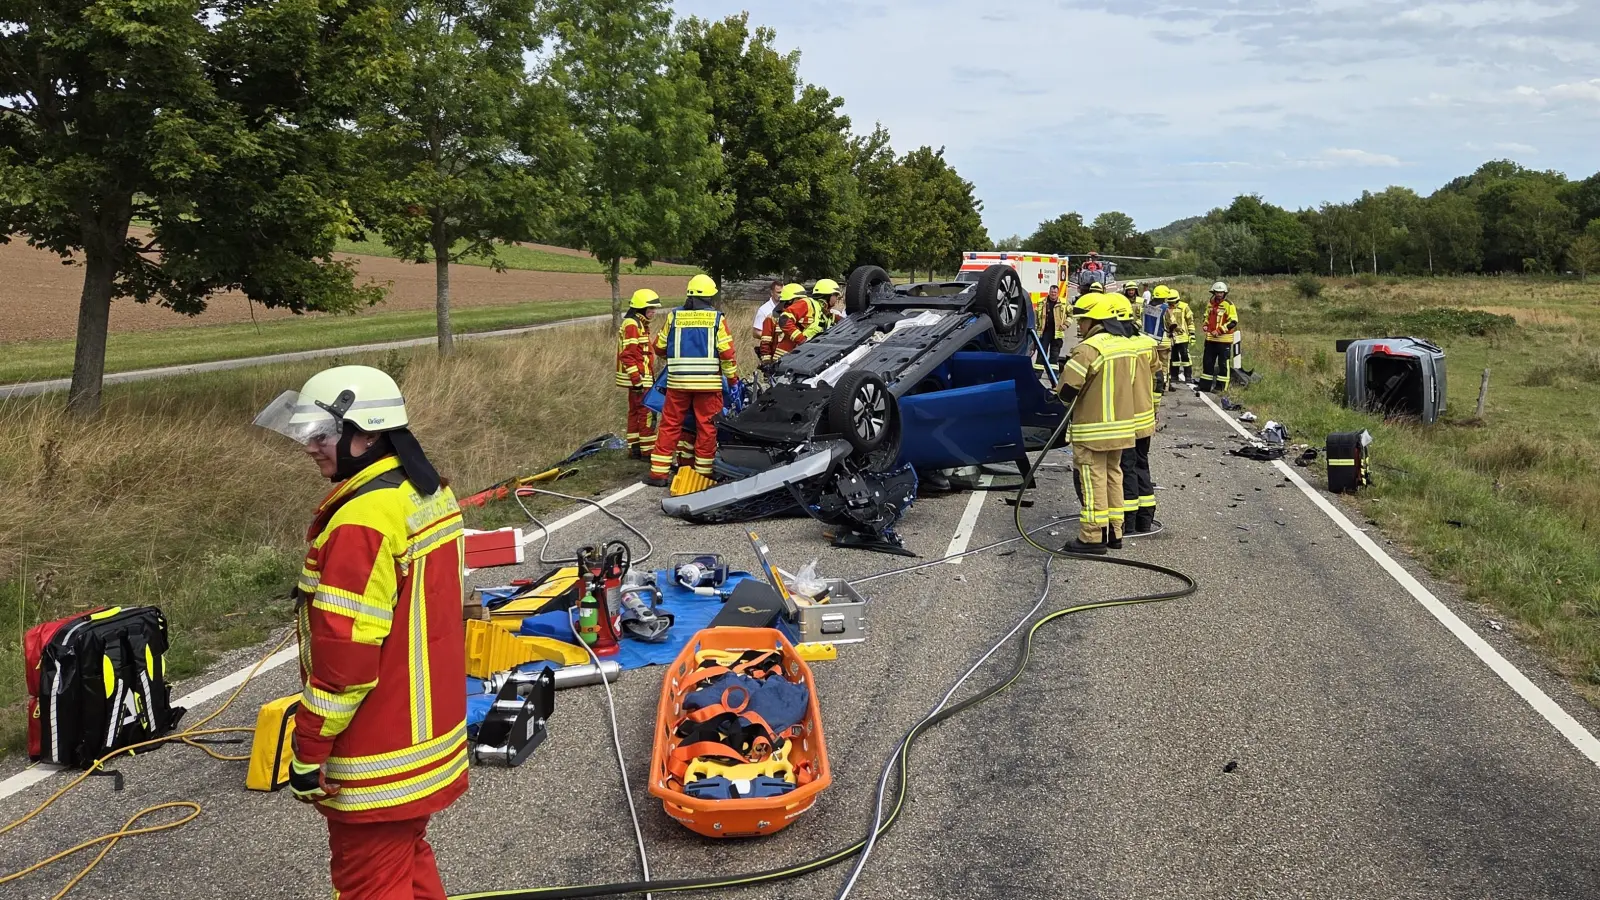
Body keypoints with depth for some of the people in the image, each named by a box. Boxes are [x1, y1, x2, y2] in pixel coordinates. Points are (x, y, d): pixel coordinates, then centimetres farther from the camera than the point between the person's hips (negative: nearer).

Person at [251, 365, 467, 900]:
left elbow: (345, 654, -25)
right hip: (428, 729, 9)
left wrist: (308, 751, -15)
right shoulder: (429, 493, 4)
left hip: (376, 757, -9)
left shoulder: (361, 523, -25)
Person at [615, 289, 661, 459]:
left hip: (641, 378, 11)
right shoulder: (632, 324, -14)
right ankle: (648, 451, -7)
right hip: (639, 377, -11)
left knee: (635, 412, 13)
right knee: (647, 413, -9)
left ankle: (634, 448, 18)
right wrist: (636, 379, -24)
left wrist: (650, 376, 25)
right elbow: (627, 355, -20)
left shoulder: (641, 324, 18)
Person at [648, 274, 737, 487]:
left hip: (678, 381, 2)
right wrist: (732, 377, 8)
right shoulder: (716, 318, -2)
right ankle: (704, 472, 10)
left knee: (669, 425, 7)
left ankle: (658, 472, 8)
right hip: (708, 382, -2)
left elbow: (659, 347, 12)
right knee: (707, 427, 6)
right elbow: (726, 352, -4)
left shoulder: (674, 316, 4)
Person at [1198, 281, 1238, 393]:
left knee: (1223, 364, 0)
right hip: (1210, 338, 6)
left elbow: (1233, 322, -13)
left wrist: (1219, 330, -18)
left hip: (1224, 339, -6)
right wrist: (1205, 325, 4)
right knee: (1207, 362, 12)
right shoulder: (1210, 304, 10)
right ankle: (1205, 384, 21)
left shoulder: (1229, 305, -8)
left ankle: (1221, 386, 5)